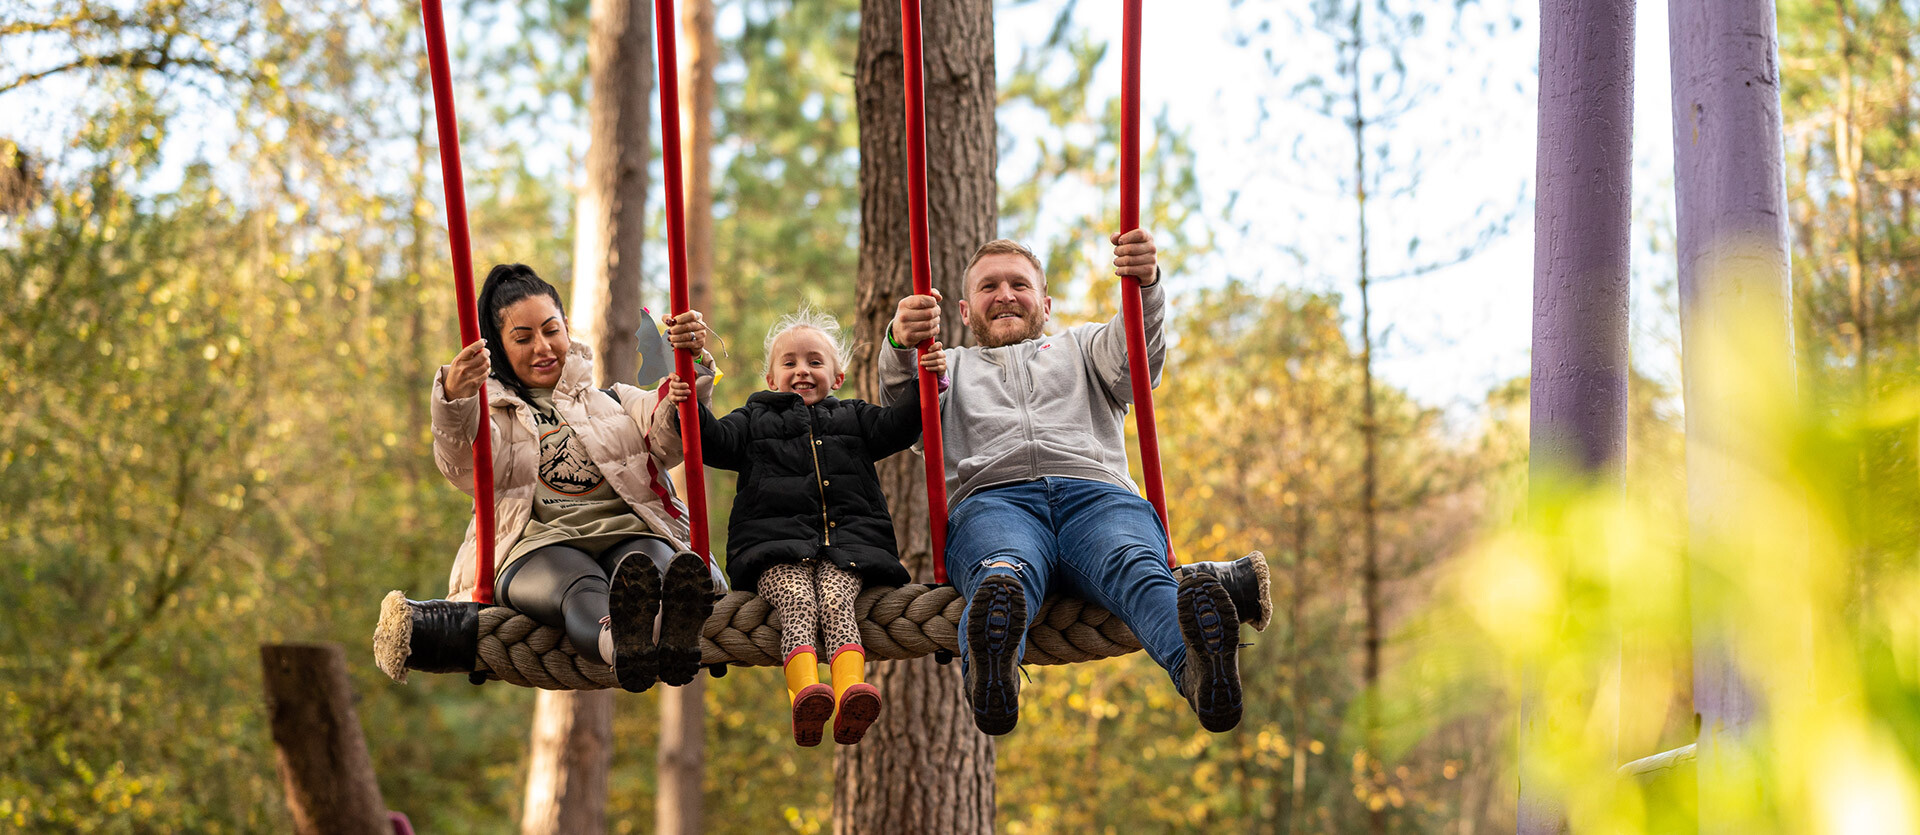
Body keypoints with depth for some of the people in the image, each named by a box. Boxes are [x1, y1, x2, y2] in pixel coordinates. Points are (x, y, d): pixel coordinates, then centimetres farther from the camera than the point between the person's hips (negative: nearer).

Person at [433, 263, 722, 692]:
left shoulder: (612, 399, 31)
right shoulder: (490, 414, 24)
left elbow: (667, 439, 7)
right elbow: (464, 465, -2)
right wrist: (454, 401, -25)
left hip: (628, 533, 2)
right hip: (538, 544, -2)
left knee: (651, 563, -38)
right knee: (582, 588, -40)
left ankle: (676, 639, -73)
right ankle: (620, 643, -76)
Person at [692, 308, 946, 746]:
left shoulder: (852, 418, 30)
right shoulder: (755, 420, 27)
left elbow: (896, 427, 15)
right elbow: (715, 441, 10)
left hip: (847, 540, 1)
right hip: (775, 543, -1)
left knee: (836, 602, -29)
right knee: (797, 603, -30)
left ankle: (851, 692, -52)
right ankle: (805, 695, -52)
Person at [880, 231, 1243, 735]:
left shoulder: (1080, 348, 40)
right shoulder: (952, 367, 40)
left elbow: (1137, 356, 15)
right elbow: (906, 411, 14)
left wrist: (1145, 285, -9)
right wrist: (902, 346, -11)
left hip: (1097, 492, 1)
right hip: (991, 499, -1)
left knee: (1135, 568, -37)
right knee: (1003, 576, -40)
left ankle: (1199, 668, -69)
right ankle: (990, 674, -74)